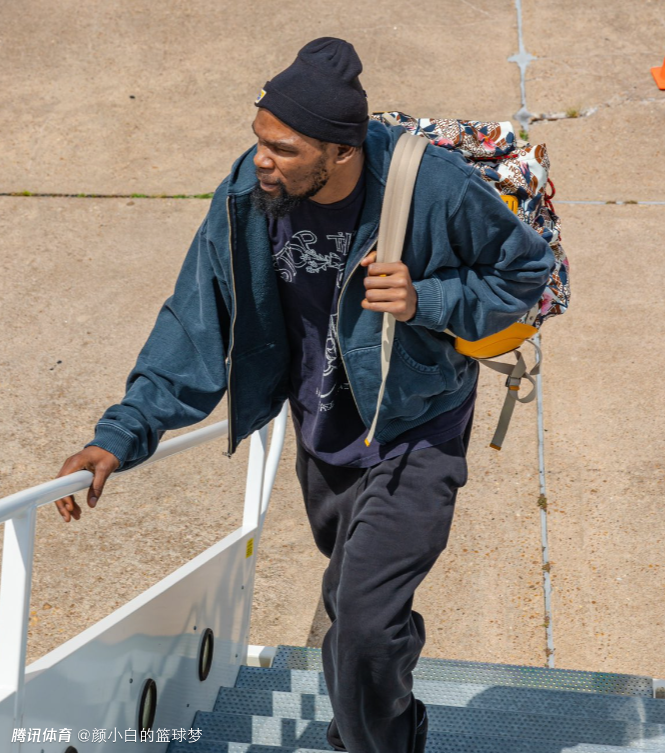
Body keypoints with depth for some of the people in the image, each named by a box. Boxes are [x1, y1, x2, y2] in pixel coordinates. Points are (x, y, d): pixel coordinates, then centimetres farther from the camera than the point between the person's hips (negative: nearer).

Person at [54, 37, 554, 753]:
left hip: (412, 439, -4)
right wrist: (122, 433, -17)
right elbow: (196, 324, -8)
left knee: (364, 623, -16)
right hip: (322, 445, 5)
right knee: (349, 608, 23)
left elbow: (526, 268, -9)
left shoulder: (433, 186, -26)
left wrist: (425, 301, -27)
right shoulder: (245, 199, -16)